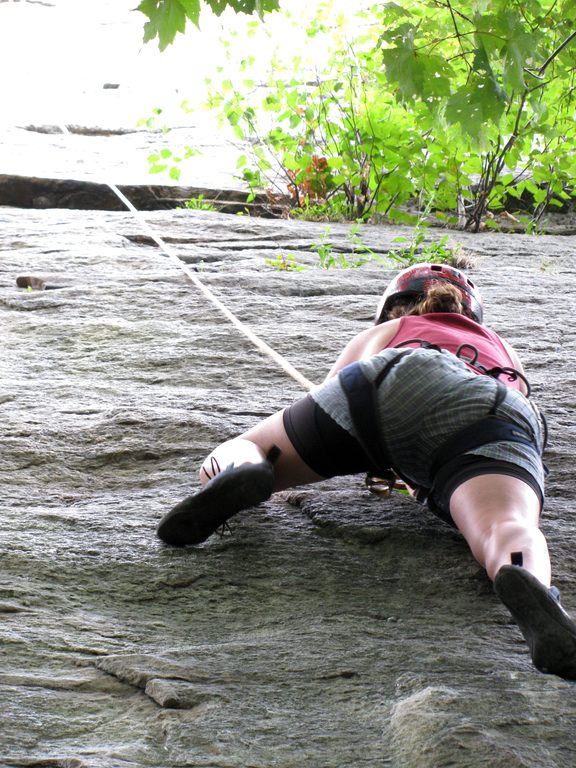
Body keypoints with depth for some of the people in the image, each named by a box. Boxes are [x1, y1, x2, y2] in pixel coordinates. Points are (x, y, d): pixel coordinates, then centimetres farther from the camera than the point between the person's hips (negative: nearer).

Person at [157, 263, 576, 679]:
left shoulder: (383, 334, 39)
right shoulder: (503, 348, 47)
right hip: (502, 414, 1)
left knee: (233, 456, 12)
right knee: (506, 528, -27)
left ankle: (240, 473, -24)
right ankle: (529, 585, -63)